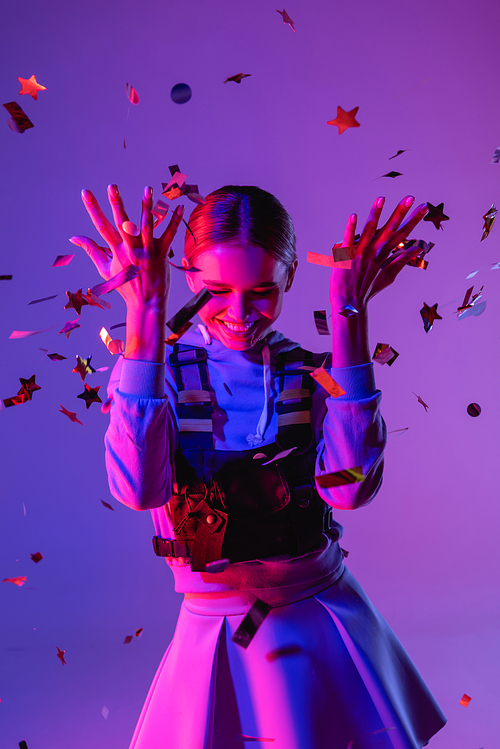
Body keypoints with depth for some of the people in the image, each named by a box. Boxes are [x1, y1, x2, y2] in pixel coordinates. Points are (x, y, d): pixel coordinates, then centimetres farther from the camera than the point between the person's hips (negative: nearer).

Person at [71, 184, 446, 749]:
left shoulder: (313, 375, -6)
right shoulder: (160, 370, -9)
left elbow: (350, 488, -25)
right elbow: (139, 489, -29)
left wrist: (349, 316, -27)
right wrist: (144, 311, -31)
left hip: (325, 620, 2)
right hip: (215, 633, -1)